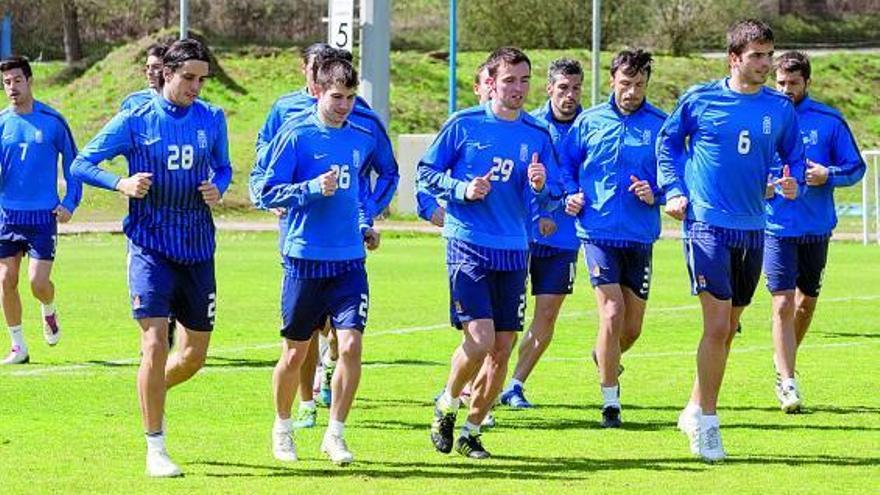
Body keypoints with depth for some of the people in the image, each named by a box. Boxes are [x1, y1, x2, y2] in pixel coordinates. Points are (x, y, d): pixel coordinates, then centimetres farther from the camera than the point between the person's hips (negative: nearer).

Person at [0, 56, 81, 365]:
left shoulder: (52, 121, -3)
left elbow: (72, 163, 6)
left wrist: (70, 203, -2)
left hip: (44, 215, -3)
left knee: (38, 281, -11)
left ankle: (49, 313, 24)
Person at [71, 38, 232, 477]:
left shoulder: (212, 120, 6)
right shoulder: (135, 121, -4)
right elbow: (82, 164, -1)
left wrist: (218, 188, -3)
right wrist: (122, 183, -19)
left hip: (198, 250, 4)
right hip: (150, 247, -4)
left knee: (195, 355, 8)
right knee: (155, 344, -14)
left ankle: (152, 394, 40)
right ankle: (155, 449, -5)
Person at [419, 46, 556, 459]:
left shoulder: (538, 136, 8)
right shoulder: (463, 125, -2)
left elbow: (550, 200, 9)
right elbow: (426, 173, 3)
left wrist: (541, 187, -14)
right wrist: (463, 189, -13)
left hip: (513, 253, 4)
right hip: (468, 245, -4)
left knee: (502, 350, 4)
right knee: (480, 340, -16)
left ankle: (471, 431, 19)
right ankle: (446, 406, 10)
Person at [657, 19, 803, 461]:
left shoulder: (780, 109, 4)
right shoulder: (699, 100, -3)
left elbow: (794, 156, 15)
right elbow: (668, 142, 10)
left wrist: (792, 181, -7)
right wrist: (673, 190, 0)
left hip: (752, 230, 4)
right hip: (707, 224, -4)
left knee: (727, 329, 12)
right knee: (717, 324, -14)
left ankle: (695, 410, 29)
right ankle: (706, 421, -4)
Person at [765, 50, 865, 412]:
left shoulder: (830, 121, 1)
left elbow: (855, 167, 4)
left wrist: (827, 175, -16)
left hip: (817, 228, 2)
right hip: (776, 228, -2)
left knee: (806, 302, 14)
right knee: (783, 304, -11)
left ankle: (784, 363, 37)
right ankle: (787, 382, -8)